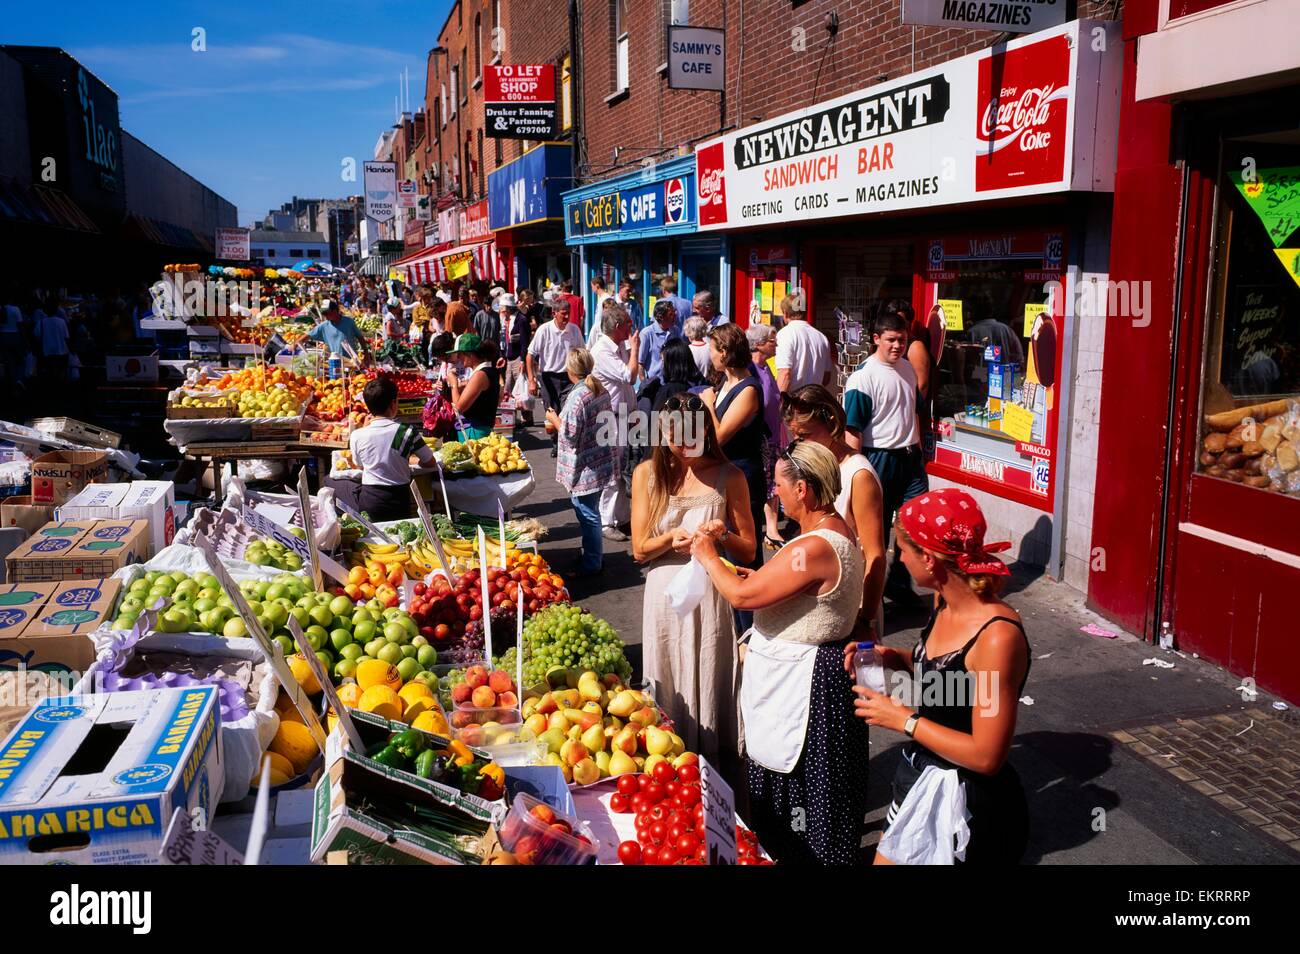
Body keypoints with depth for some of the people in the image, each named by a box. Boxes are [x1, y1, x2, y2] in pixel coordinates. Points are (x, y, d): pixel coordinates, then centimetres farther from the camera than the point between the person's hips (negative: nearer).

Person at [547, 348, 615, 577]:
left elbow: (570, 437, -22)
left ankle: (591, 564, 14)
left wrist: (555, 420, -4)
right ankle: (595, 554, 33)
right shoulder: (601, 390, 3)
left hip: (585, 468, -9)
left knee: (588, 515, 3)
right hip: (601, 461, 9)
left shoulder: (577, 397, -23)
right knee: (591, 512, 21)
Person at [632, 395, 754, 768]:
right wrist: (671, 538, -18)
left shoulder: (729, 477, -1)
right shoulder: (647, 474, 2)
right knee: (667, 688, 11)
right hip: (664, 596, 2)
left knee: (709, 685, 4)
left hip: (710, 596, -1)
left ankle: (713, 768, 22)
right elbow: (639, 549, 1)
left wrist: (723, 535, -17)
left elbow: (748, 551, 4)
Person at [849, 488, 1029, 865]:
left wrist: (903, 720, -19)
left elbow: (986, 755, -25)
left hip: (968, 808, -8)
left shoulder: (998, 635, -28)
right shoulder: (947, 604, -3)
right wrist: (895, 659, -1)